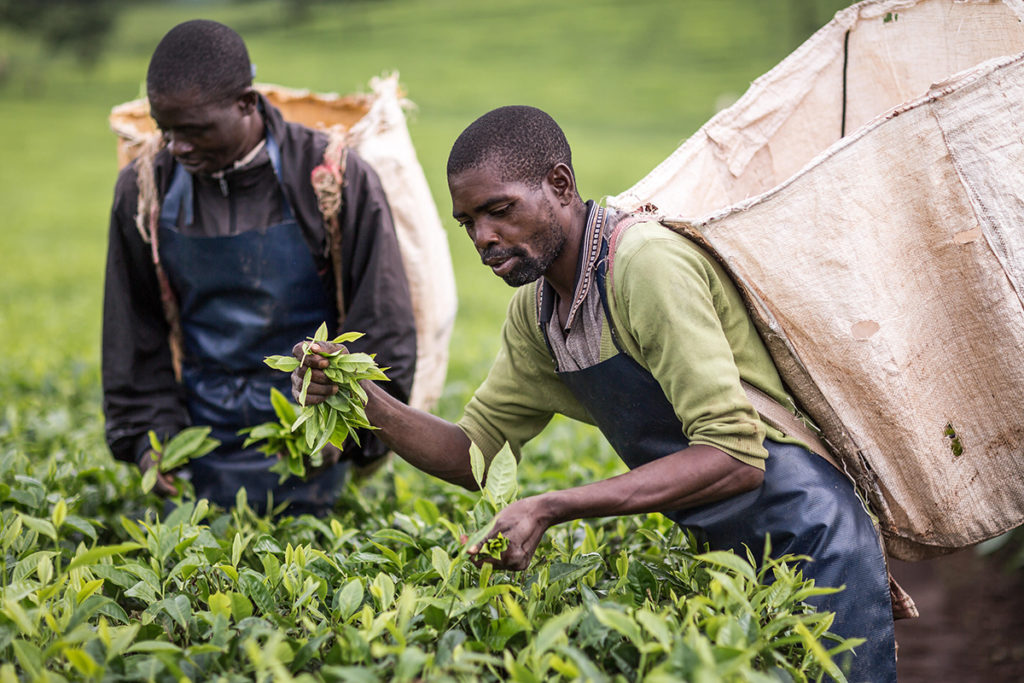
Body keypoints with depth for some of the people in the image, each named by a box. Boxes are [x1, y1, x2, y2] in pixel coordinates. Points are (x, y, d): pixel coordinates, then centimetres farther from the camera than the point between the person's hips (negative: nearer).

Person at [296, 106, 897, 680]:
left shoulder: (648, 264, -21)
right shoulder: (533, 311, 6)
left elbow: (733, 455, -27)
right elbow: (476, 452, 12)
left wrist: (551, 509, -30)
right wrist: (366, 401, -5)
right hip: (710, 548, 8)